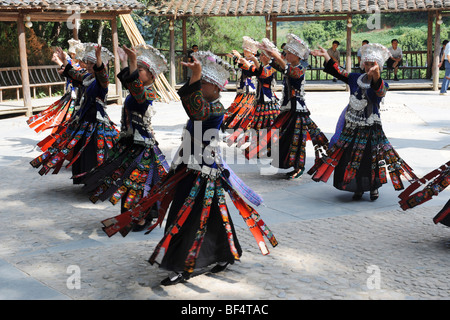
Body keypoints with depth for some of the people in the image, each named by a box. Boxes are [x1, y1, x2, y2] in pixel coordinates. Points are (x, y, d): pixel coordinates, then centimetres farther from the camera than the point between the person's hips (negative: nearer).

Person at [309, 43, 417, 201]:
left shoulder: (382, 84, -8)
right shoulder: (356, 78, 5)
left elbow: (380, 91, -33)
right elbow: (337, 72, 14)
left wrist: (376, 75, -53)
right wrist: (326, 56, 8)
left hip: (371, 128, -4)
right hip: (351, 127, 4)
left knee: (371, 158, 0)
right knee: (350, 157, 8)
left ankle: (374, 187, 22)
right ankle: (358, 188, 25)